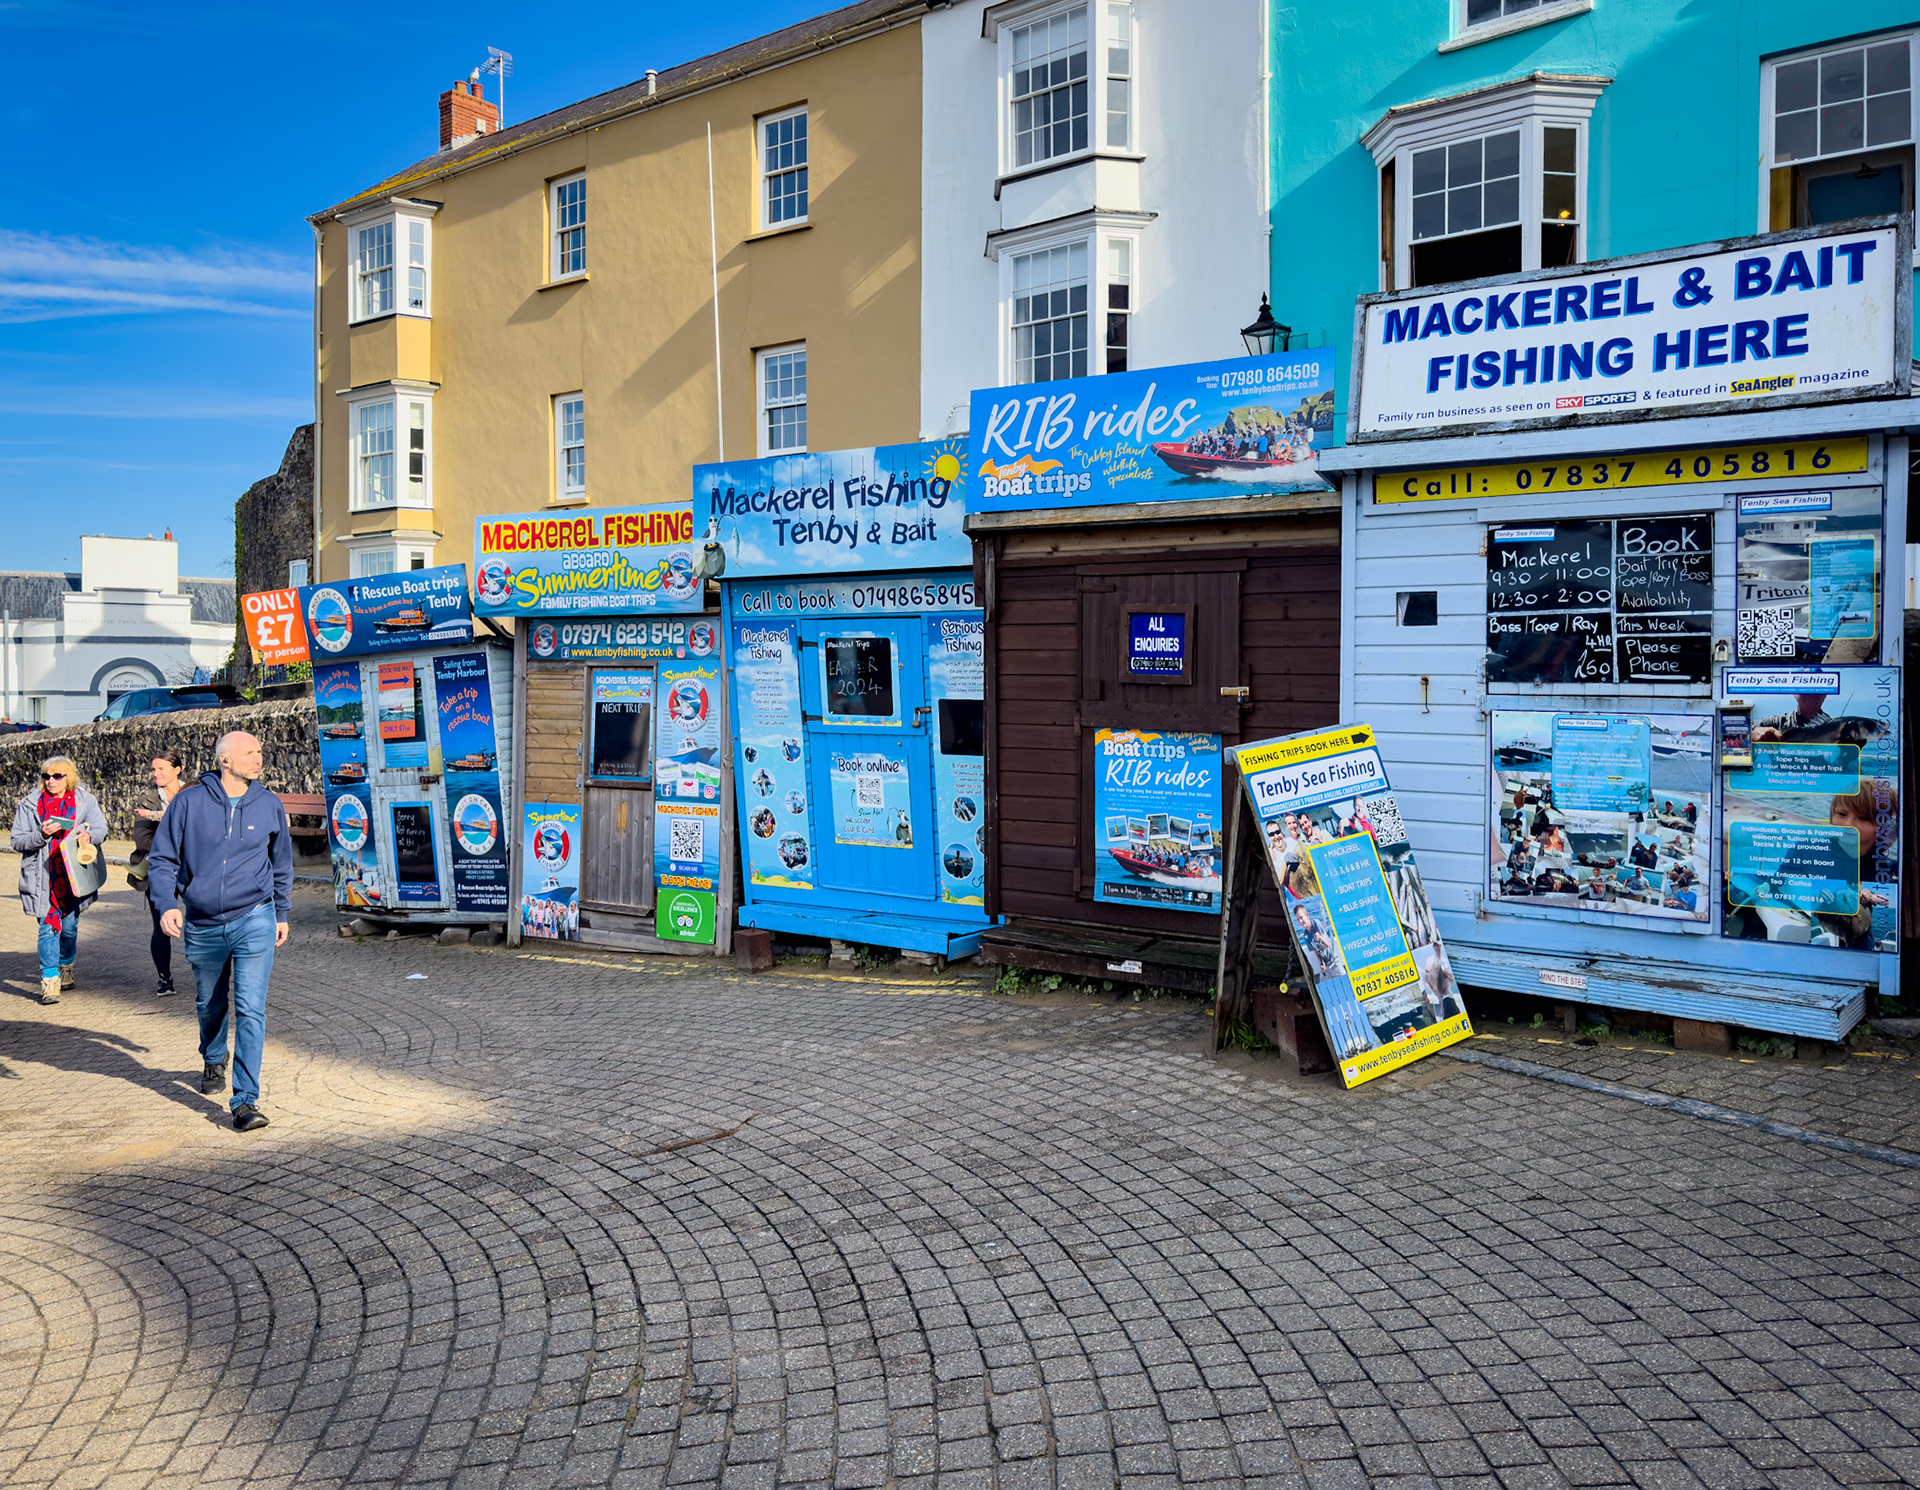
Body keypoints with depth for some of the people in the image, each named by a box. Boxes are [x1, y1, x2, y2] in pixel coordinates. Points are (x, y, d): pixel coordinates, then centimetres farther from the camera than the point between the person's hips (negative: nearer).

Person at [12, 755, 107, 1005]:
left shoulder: (85, 801, 5)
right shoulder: (30, 804, 3)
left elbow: (102, 830, 3)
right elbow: (17, 841, 1)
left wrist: (88, 836, -20)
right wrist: (41, 835, -18)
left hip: (74, 875, 1)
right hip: (43, 879, -1)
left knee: (69, 927, 9)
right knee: (48, 926, -8)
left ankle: (65, 966, 36)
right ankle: (49, 980, -5)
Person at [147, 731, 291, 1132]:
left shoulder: (269, 805, 2)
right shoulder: (189, 802, -4)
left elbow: (282, 864, 16)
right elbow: (162, 858, 0)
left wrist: (282, 914, 19)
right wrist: (166, 905, -15)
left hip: (254, 921, -1)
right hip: (202, 926, 1)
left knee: (250, 1010, -11)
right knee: (210, 1004, 20)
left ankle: (246, 1101, -10)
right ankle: (213, 1062, 49)